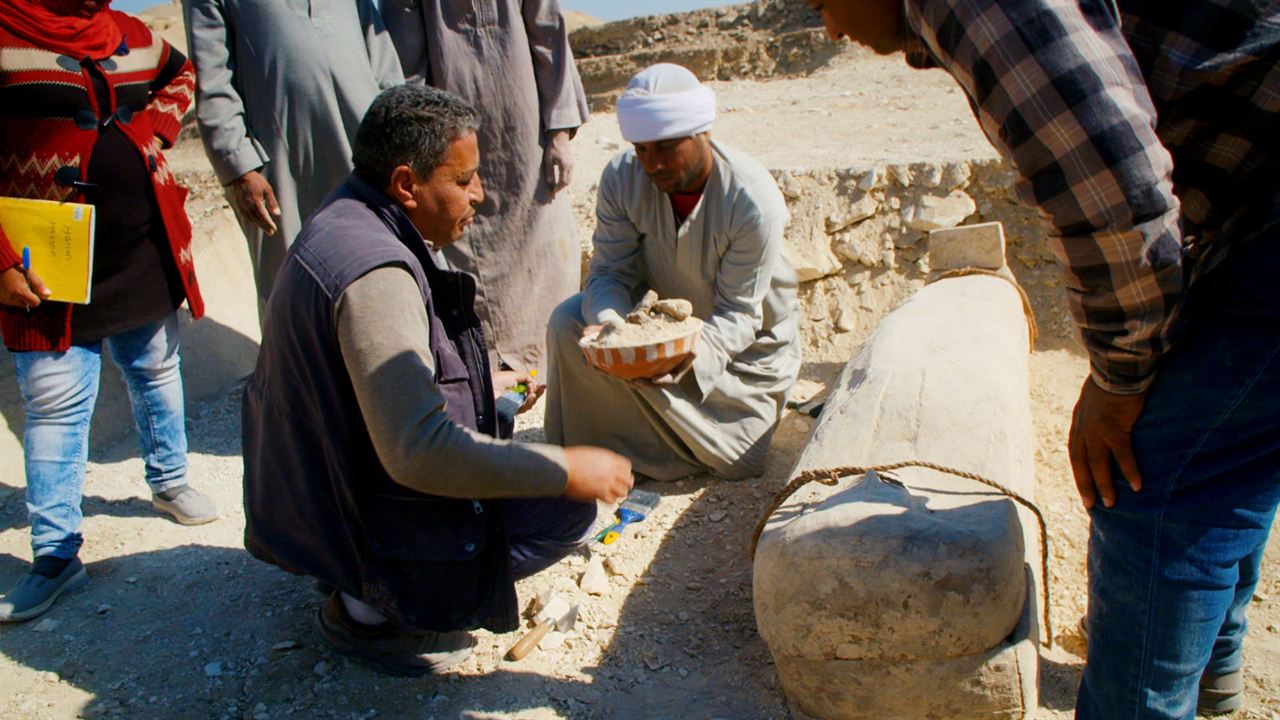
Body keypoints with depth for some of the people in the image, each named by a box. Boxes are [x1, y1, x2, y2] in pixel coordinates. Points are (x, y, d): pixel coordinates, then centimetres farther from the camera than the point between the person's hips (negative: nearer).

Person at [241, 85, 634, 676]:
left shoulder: (346, 222, 2)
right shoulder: (374, 274, -30)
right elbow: (418, 451, -34)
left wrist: (477, 383, 18)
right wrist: (566, 469, -27)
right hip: (359, 517, -10)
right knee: (568, 507, -10)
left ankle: (373, 589, 14)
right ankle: (373, 609, -2)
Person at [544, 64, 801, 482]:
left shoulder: (755, 202, -31)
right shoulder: (622, 176, -21)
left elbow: (739, 314, -27)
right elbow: (610, 271, -17)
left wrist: (693, 351, -47)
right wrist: (607, 322, -40)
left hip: (746, 338, -2)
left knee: (738, 465, -5)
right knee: (568, 324, -24)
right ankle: (585, 452, -4)